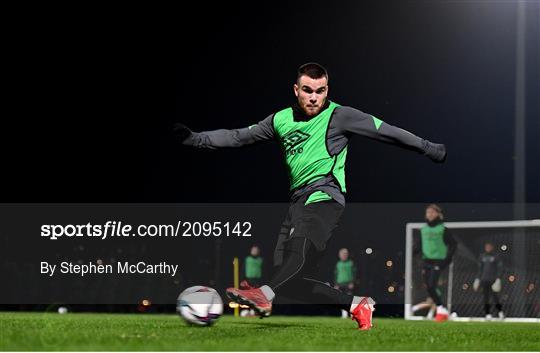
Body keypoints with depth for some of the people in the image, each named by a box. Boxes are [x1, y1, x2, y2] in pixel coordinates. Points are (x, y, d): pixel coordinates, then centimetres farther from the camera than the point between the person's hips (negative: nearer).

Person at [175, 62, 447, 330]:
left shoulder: (340, 116, 1)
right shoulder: (282, 119, 16)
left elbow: (386, 132, 4)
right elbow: (239, 137, 25)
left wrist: (430, 149, 3)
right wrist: (196, 139, 21)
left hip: (325, 198, -7)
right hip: (298, 202, 7)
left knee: (301, 249, -34)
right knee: (294, 281, -6)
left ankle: (264, 295, -59)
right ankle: (357, 305, 5)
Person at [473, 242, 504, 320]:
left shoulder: (495, 256, 0)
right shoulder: (482, 256, 11)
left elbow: (499, 268, -2)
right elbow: (480, 268, 17)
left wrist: (498, 278, -10)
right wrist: (477, 278, 13)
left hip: (493, 279, -4)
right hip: (484, 279, 4)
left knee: (494, 295, -9)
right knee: (485, 296, 1)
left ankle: (500, 311, 5)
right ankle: (488, 314, 4)